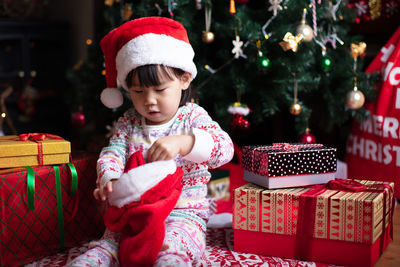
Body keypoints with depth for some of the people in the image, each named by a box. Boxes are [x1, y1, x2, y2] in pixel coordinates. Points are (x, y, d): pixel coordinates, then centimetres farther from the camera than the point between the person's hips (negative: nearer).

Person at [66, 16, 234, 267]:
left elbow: (224, 148, -18)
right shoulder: (129, 122, 12)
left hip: (183, 213, -4)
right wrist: (109, 180, -24)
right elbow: (112, 154, 2)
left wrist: (182, 142, -38)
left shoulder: (193, 117, -2)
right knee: (107, 243, -22)